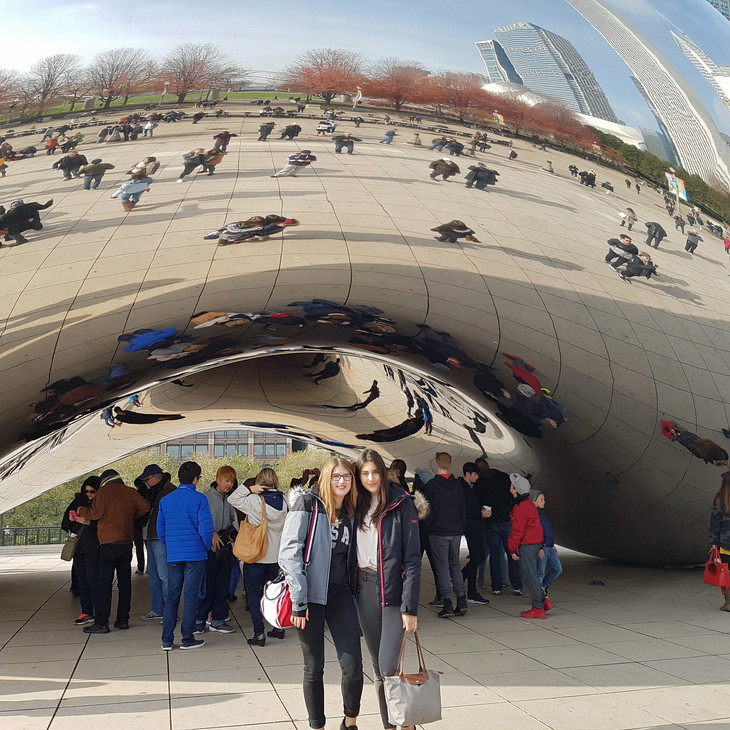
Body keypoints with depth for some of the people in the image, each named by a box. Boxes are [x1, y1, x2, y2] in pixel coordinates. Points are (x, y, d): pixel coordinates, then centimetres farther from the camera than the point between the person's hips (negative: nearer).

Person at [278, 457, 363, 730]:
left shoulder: (351, 513, 10)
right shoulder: (307, 505, -7)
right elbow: (289, 553, -12)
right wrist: (298, 602, -15)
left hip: (341, 593, 4)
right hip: (311, 594, -4)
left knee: (353, 666, -5)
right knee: (314, 668, 5)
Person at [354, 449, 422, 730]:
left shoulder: (401, 503, -7)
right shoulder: (359, 505, 10)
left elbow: (412, 557, -10)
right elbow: (353, 552, 12)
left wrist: (410, 606, -15)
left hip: (393, 590, -5)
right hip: (365, 590, 5)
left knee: (389, 667, -12)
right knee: (377, 668, 11)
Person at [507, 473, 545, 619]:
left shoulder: (520, 508, -20)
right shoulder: (529, 503, 12)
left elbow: (517, 531, -17)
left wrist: (513, 549, -8)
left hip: (527, 546, -10)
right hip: (535, 543, 10)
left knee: (529, 576, -5)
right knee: (526, 575, 16)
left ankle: (538, 609, -2)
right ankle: (542, 601, 19)